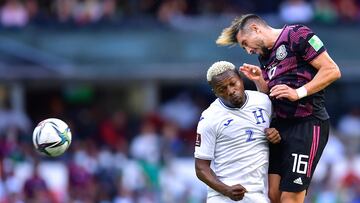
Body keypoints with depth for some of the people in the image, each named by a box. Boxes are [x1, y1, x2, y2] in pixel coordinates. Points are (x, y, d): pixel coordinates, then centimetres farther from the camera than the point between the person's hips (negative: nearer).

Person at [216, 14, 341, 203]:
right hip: (280, 125, 8)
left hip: (307, 124, -8)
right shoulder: (264, 56, 19)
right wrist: (259, 80, 6)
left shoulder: (297, 35, -7)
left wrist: (298, 92, -18)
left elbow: (332, 71, -12)